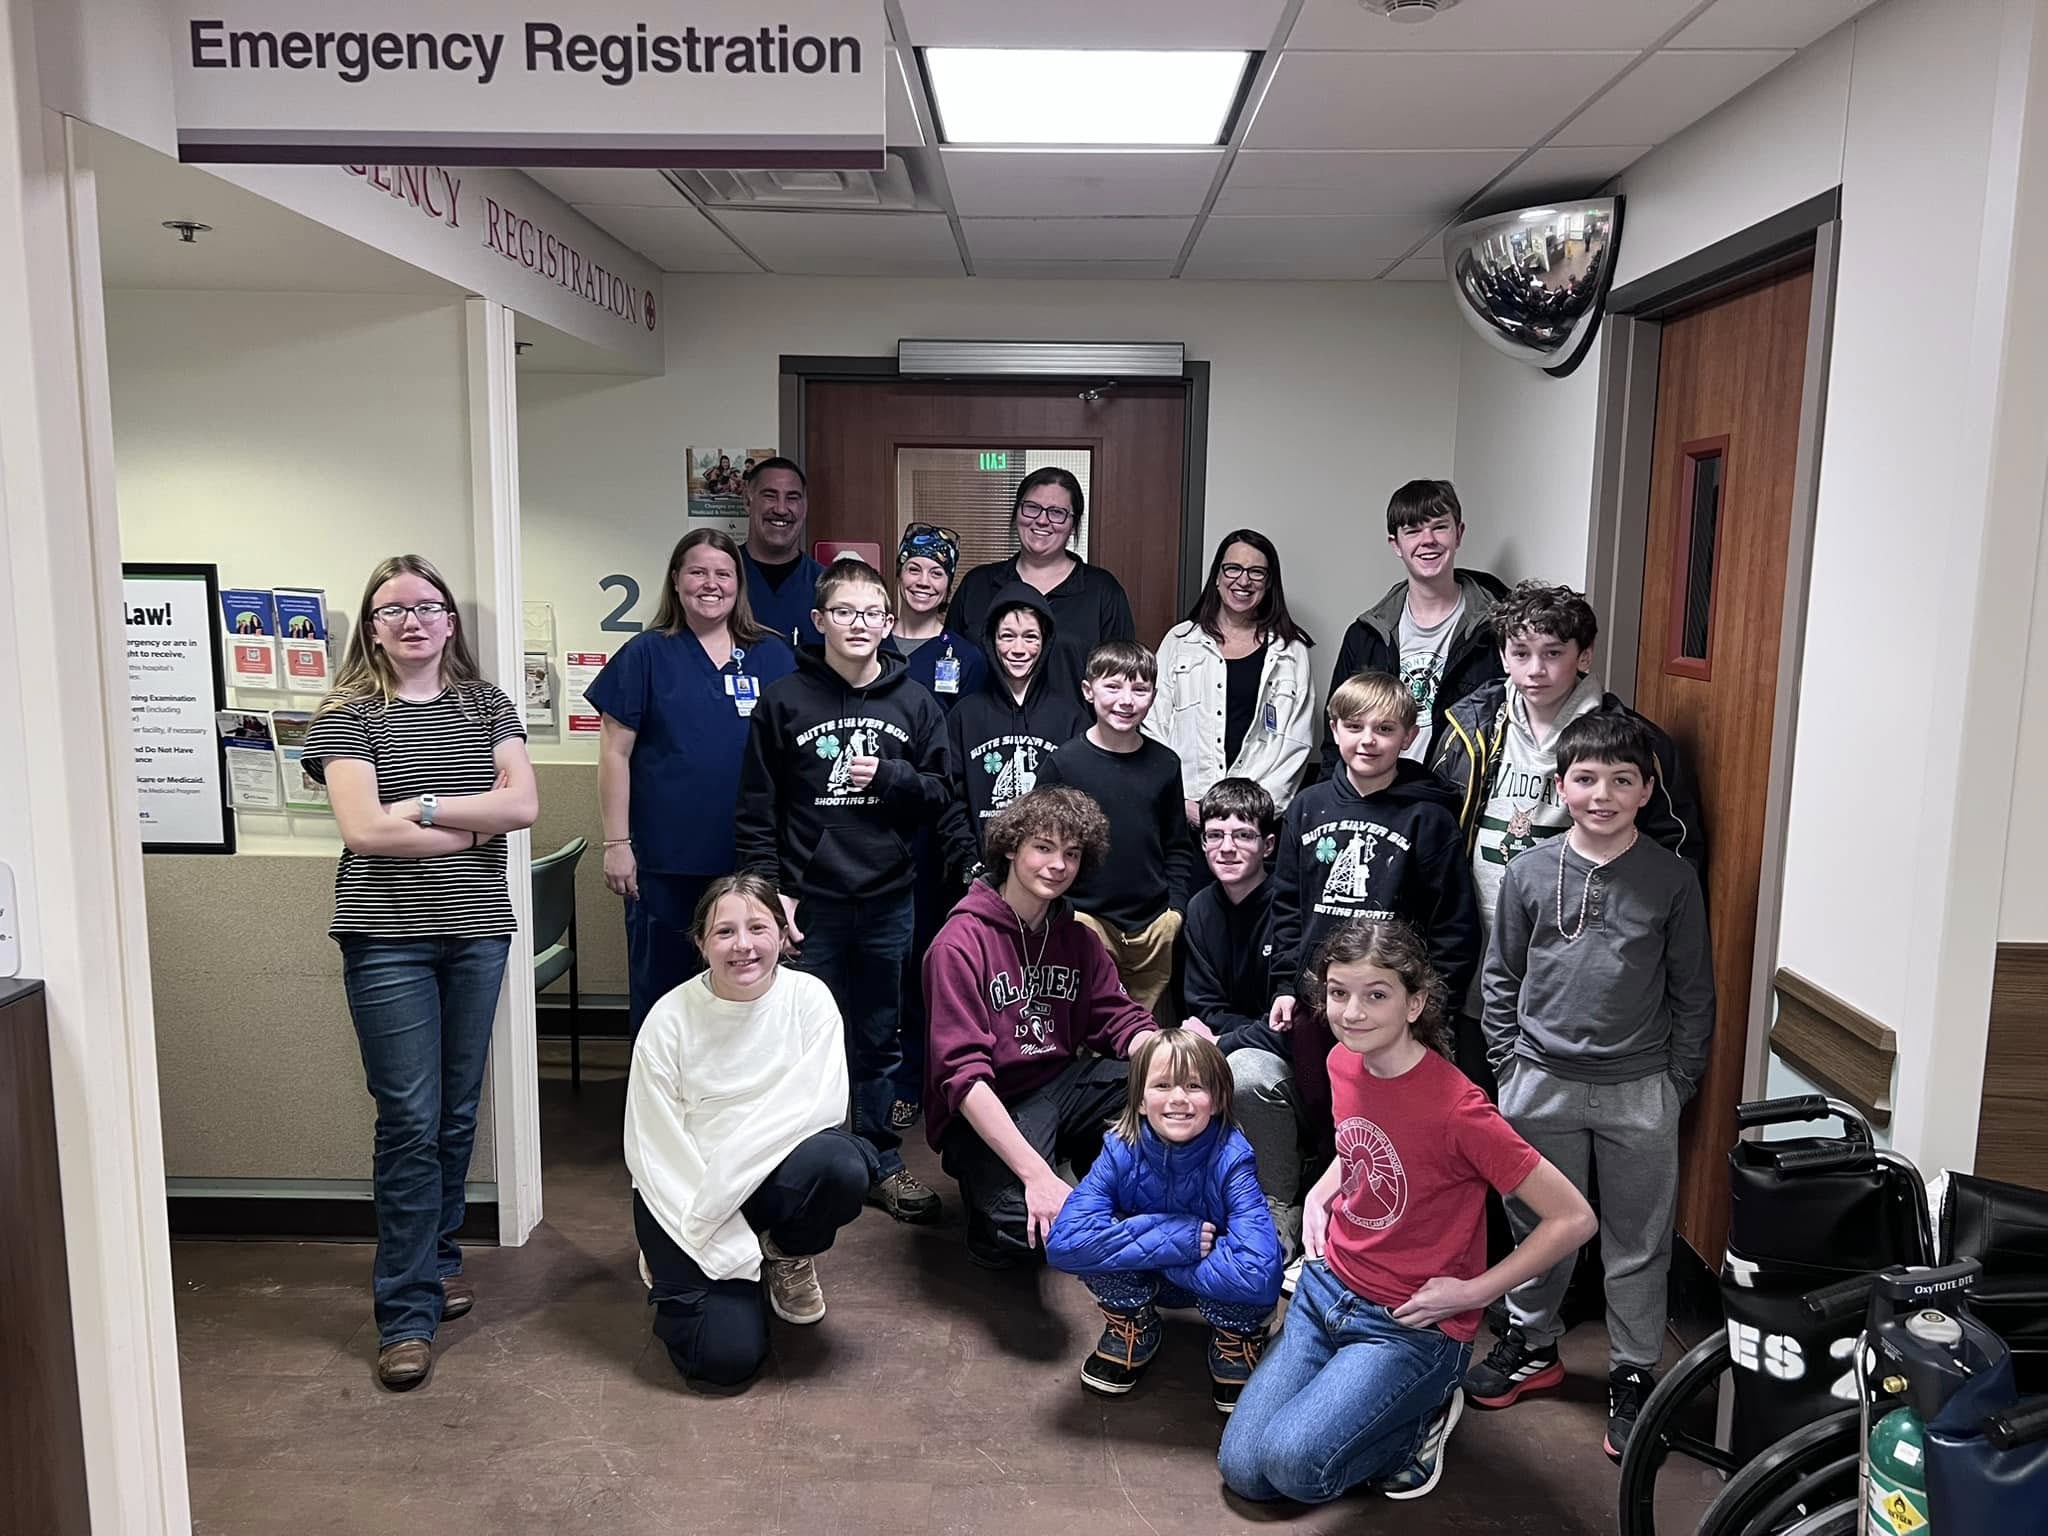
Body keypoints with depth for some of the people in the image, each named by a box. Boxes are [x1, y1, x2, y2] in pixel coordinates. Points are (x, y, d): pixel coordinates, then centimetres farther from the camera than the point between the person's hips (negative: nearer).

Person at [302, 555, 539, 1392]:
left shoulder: (486, 706, 9)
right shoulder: (347, 714, -1)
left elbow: (524, 802, -4)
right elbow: (363, 829, -14)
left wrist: (423, 806, -13)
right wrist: (477, 828, -9)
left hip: (478, 932, 4)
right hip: (388, 938, -3)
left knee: (457, 1113, 13)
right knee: (410, 1121, -4)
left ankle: (439, 1259, 32)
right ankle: (407, 1313, 6)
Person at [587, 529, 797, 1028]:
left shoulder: (773, 656, 7)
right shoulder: (647, 655, 0)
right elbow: (615, 754, -1)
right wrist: (617, 844, -6)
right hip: (666, 862, -2)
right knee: (662, 989, 8)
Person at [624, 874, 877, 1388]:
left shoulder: (808, 998, -9)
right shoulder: (670, 1019, -12)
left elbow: (821, 1106, -18)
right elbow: (653, 1151, -12)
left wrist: (726, 1176, -24)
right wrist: (730, 1248, -18)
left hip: (775, 1176, 1)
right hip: (688, 1189, -1)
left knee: (842, 1165, -32)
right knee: (726, 1355, -17)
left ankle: (789, 1257, 3)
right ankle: (673, 1270, 18)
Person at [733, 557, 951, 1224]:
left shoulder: (914, 703, 5)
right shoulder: (783, 701, -1)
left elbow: (940, 793, 7)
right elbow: (756, 809, 0)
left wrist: (889, 776, -11)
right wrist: (770, 889, -7)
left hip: (887, 900, 2)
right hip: (809, 900, -2)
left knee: (878, 1038, 13)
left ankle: (882, 1161, 26)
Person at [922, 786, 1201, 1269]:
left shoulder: (1077, 938, 8)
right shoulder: (960, 944, -16)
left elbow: (1120, 1019, 1)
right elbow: (963, 1075, -23)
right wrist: (1038, 1174, -31)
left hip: (1062, 1083, 6)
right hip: (986, 1113, -6)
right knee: (1023, 1225, -31)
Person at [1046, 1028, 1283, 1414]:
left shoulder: (1231, 1159, -29)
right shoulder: (1121, 1152, -23)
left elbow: (1259, 1274, -42)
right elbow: (1062, 1243, -34)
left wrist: (1140, 1244, -33)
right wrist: (1172, 1237, -38)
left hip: (1215, 1290, -2)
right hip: (1142, 1284, 2)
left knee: (1254, 1285, -35)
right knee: (1095, 1238, -27)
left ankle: (1235, 1343, 1)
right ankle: (1132, 1332, 3)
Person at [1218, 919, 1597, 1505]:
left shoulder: (1456, 1109, -26)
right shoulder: (1344, 1062, -4)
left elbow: (1574, 1220, -21)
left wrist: (1470, 1292, -17)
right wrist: (1320, 1193, 3)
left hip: (1411, 1324, -6)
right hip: (1326, 1288, 6)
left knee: (1295, 1465, -22)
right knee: (1241, 1470, 0)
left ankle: (1423, 1418, 5)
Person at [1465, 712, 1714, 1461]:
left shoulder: (1672, 879, -4)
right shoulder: (1529, 872, -2)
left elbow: (1693, 992, 2)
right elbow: (1502, 978, 6)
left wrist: (1678, 1083, 1)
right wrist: (1509, 1065, 3)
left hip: (1639, 1092, -1)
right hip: (1542, 1084, 1)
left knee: (1637, 1243, 10)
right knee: (1540, 1226, 16)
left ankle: (1633, 1377, 27)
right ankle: (1532, 1345, 35)